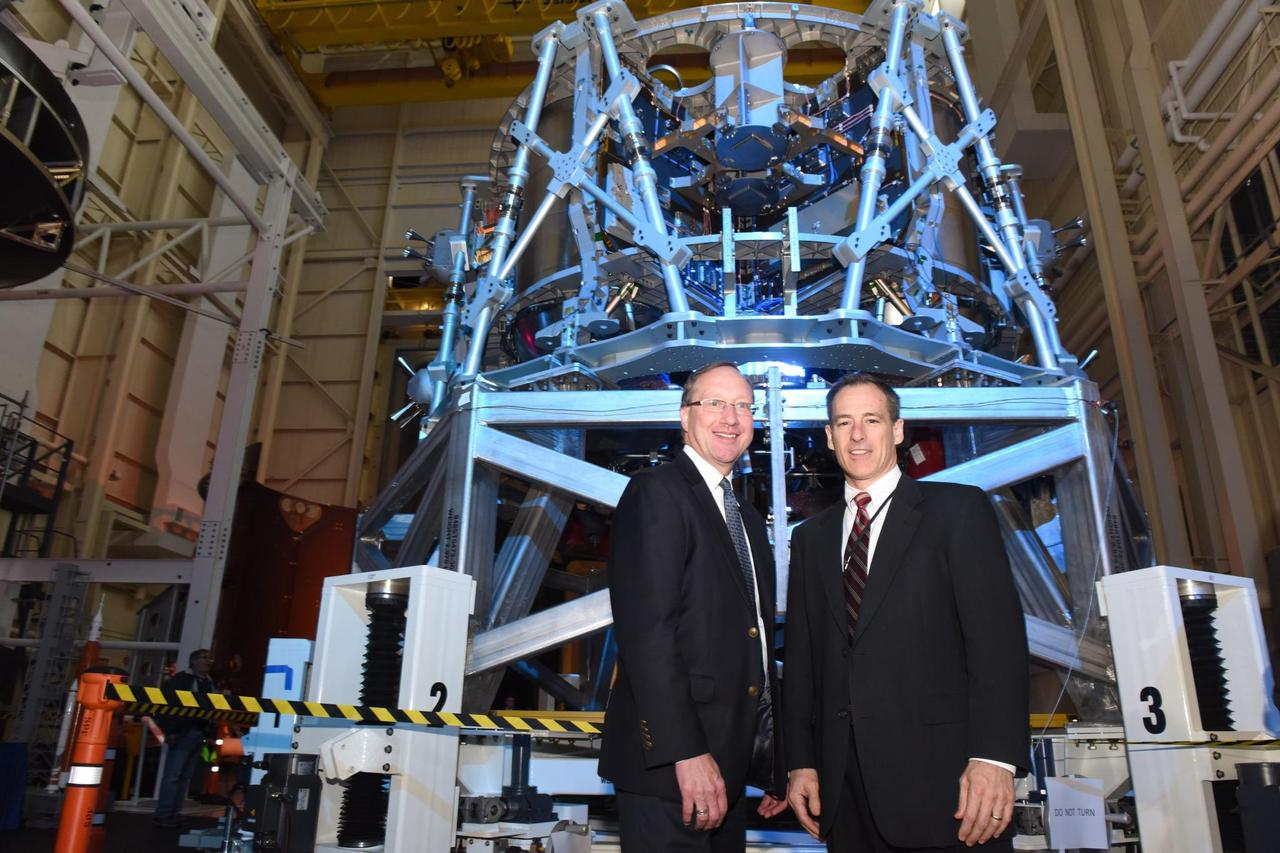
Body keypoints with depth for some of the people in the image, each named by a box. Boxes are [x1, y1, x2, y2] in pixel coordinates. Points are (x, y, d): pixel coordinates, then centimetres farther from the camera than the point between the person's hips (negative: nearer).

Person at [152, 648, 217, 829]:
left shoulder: (210, 684, 18)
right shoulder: (181, 679, -4)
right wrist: (169, 731, -16)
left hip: (199, 735, 7)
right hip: (182, 733, -7)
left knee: (186, 777, 10)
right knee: (172, 775, -6)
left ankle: (174, 814, 16)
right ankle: (162, 816, 0)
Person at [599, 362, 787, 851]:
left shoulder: (748, 518, 18)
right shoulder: (656, 492, -10)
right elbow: (646, 628, -19)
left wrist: (774, 763, 16)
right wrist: (686, 753, -24)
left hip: (730, 765, 8)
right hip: (671, 767, -8)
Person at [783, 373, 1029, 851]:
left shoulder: (958, 511, 0)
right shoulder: (811, 538, 14)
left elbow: (997, 636, -8)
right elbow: (800, 657, 13)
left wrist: (994, 757, -17)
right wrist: (800, 761, 6)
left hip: (940, 776, -4)